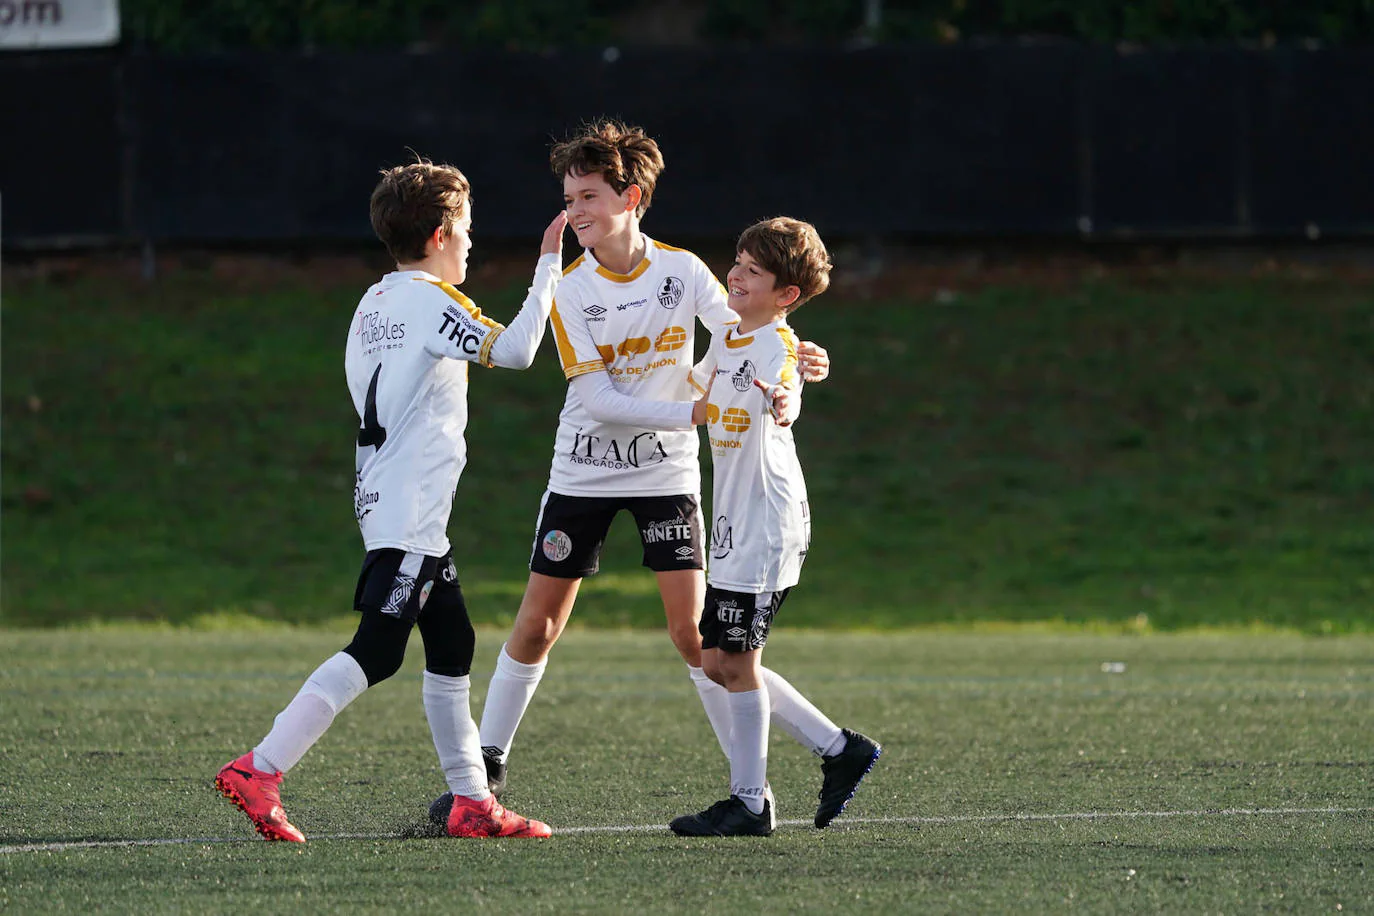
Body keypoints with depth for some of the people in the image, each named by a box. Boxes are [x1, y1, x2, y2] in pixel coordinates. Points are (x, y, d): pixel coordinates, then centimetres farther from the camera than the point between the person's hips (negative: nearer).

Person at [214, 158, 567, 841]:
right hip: (410, 510, -10)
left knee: (452, 643, 13)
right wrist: (549, 265, -13)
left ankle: (472, 802, 14)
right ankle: (259, 771, -20)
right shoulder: (433, 302, -12)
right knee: (375, 652, -13)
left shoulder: (373, 302, 14)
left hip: (383, 497, 10)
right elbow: (515, 350, -20)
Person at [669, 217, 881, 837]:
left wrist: (782, 405, -53)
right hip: (733, 524, 9)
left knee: (735, 659, -8)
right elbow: (703, 404, 30)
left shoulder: (778, 344, -14)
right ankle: (840, 750, 18)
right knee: (717, 660, 10)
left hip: (768, 523, -9)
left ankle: (749, 803, 0)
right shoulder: (726, 338, 13)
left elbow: (787, 396, -34)